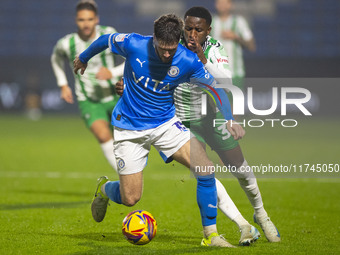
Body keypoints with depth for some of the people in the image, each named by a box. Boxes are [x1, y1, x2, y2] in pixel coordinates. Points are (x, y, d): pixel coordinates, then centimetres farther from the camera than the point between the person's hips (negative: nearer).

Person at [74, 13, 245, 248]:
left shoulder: (188, 61, -17)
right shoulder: (132, 45, -21)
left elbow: (217, 89, -7)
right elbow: (105, 40, 1)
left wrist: (229, 121, -22)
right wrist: (84, 58, 20)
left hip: (166, 122, 2)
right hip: (129, 128, -2)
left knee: (206, 171, -18)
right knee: (130, 199, -2)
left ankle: (211, 234, -3)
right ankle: (104, 189, 36)